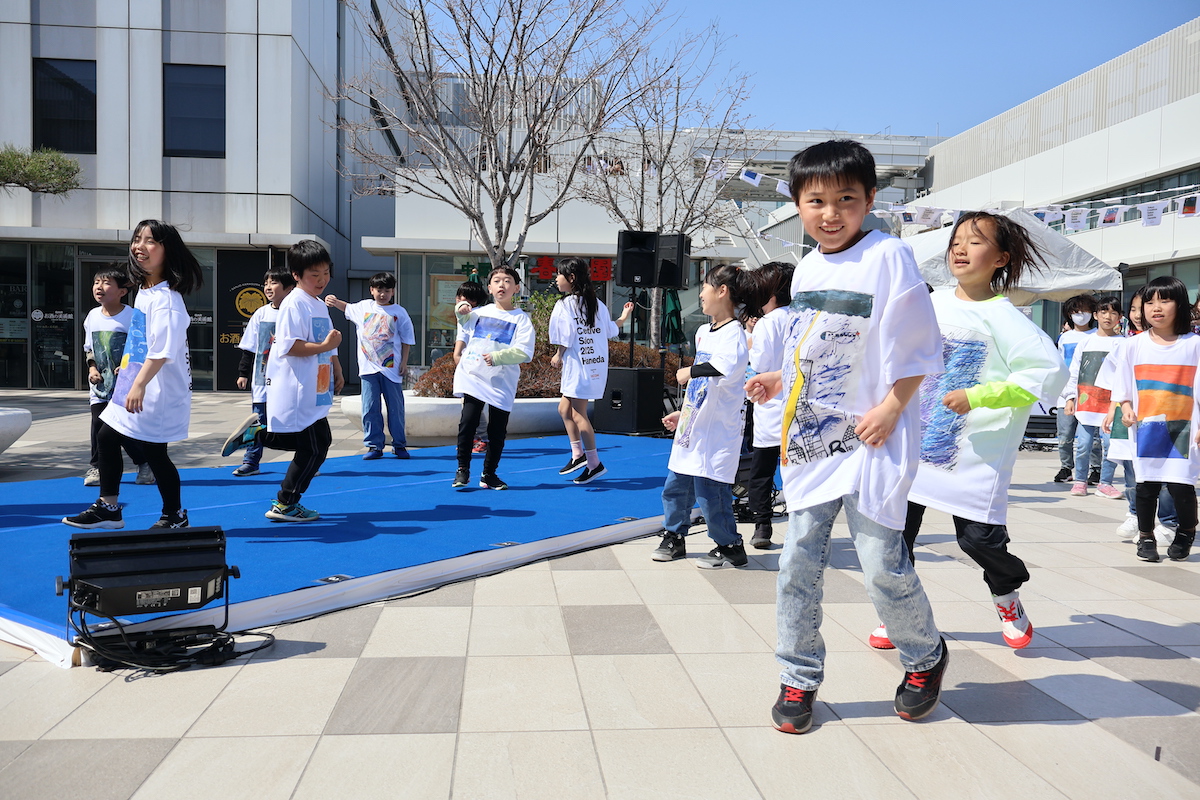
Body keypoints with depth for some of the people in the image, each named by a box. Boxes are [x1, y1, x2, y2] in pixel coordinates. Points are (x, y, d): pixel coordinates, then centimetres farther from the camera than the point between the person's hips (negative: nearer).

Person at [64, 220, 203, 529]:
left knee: (154, 452, 0)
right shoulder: (143, 290, 11)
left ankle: (175, 515, 18)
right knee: (106, 438, 16)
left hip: (158, 390, -10)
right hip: (132, 385, 10)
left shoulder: (165, 296, -19)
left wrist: (140, 385, -32)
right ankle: (108, 508, 29)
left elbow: (162, 349, -27)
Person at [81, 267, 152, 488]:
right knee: (98, 424, 2)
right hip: (100, 385, 5)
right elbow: (88, 348, 18)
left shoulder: (131, 316, -10)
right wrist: (92, 368, 2)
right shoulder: (92, 316, 7)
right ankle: (96, 467, 16)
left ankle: (145, 464, 16)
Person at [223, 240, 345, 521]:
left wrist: (336, 370, 17)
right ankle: (284, 505, 11)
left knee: (320, 441, 17)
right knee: (314, 449, -3)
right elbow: (289, 347, -24)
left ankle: (255, 434, 24)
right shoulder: (294, 304, -15)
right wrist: (325, 346, -24)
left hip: (314, 393, 10)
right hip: (298, 394, -10)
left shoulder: (320, 305, 16)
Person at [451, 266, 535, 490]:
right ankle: (462, 469, 7)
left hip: (501, 383, -2)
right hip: (473, 377, 2)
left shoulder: (521, 319, -3)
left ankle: (489, 474, 19)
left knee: (497, 431, 5)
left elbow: (524, 352, -14)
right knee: (468, 422, -8)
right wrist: (461, 308, 14)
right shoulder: (480, 312, 11)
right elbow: (465, 322, 35)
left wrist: (497, 357, -24)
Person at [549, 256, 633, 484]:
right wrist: (624, 318, 31)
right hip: (597, 364, 8)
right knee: (564, 408, 18)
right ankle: (578, 454, 22)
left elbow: (565, 336, -20)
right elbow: (610, 331, 12)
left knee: (578, 414, -1)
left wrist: (558, 355, -3)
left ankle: (595, 464, 2)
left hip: (578, 365, -8)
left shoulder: (565, 304, -12)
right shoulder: (597, 304, 9)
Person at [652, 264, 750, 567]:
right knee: (675, 486, 14)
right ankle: (674, 538, 30)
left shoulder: (734, 333, -15)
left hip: (718, 429, -9)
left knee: (709, 490, -5)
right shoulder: (703, 331, 15)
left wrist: (689, 371, -24)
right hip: (693, 427, 9)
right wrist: (682, 413, 24)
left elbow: (724, 370, -37)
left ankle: (731, 548, 12)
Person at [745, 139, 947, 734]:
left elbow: (919, 346, -10)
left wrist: (892, 407, -17)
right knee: (798, 563, 6)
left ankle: (926, 658, 31)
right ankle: (799, 679, 22)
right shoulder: (806, 269, 10)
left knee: (882, 566, 1)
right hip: (810, 439, 6)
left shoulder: (887, 257, -10)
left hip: (870, 440, -6)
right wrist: (780, 379, 7)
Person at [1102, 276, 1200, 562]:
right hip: (1145, 428, 2)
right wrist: (1126, 409, -6)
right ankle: (1146, 537, 21)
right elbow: (1122, 386, 9)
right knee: (1146, 483, 6)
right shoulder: (1133, 346, 4)